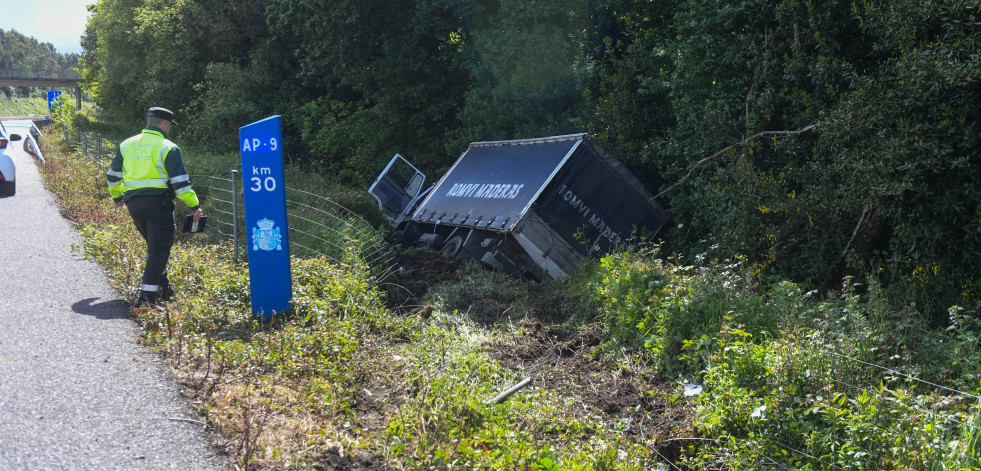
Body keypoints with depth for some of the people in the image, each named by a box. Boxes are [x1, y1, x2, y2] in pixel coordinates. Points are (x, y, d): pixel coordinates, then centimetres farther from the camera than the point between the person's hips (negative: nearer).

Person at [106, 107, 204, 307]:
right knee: (159, 248, -4)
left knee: (155, 244, 22)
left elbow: (112, 176, 19)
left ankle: (162, 287, 29)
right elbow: (180, 182, -10)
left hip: (133, 203, 7)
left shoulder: (126, 145, 12)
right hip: (158, 202, -6)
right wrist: (194, 205, -4)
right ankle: (147, 295, -12)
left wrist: (117, 196, 36)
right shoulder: (168, 148, -6)